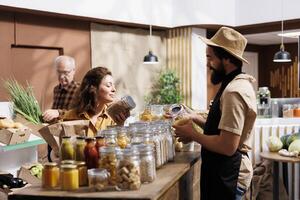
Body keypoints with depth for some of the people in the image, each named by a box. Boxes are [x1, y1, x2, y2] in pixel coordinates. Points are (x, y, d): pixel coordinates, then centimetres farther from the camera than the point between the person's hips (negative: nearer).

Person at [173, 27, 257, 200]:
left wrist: (192, 134, -14)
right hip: (226, 171, 9)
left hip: (227, 176, -9)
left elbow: (227, 146, -26)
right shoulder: (235, 84, 10)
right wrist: (197, 119, 3)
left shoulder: (234, 92, -23)